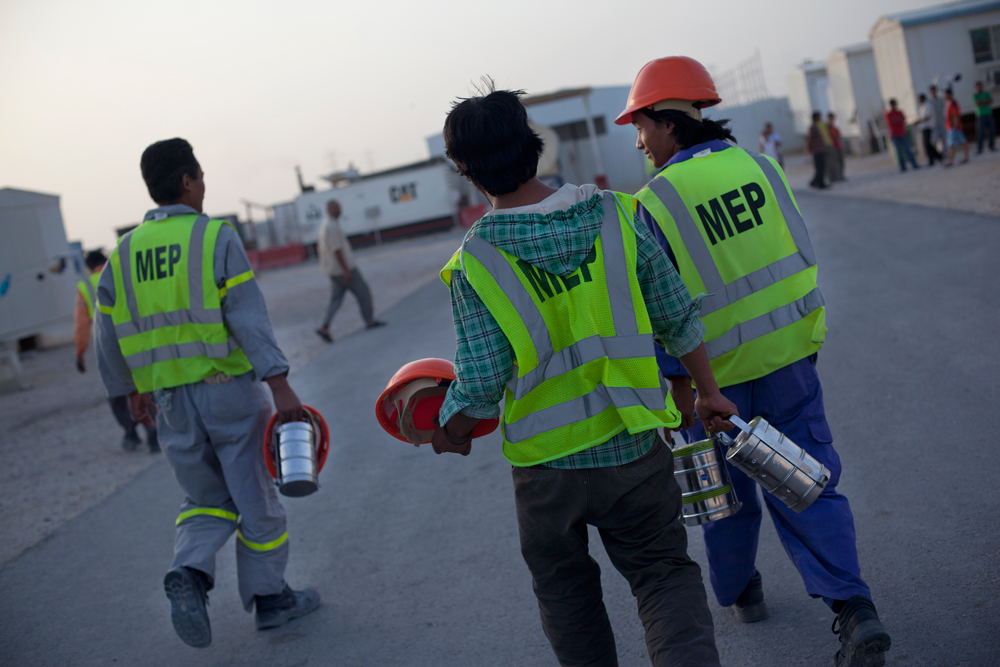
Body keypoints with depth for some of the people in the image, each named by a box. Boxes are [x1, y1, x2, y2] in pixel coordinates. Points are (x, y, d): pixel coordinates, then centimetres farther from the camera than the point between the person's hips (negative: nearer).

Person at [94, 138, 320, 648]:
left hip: (169, 400, 5)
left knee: (206, 499, 19)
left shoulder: (124, 253, 7)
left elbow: (108, 336, 10)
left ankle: (189, 576, -5)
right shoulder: (216, 237, -9)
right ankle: (269, 597, 21)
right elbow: (248, 318, -17)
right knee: (255, 497, 10)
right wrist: (281, 388, -18)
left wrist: (132, 392, 24)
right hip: (228, 389, -5)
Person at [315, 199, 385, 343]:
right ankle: (370, 321, 16)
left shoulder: (324, 225, 12)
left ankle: (324, 328, -1)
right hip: (344, 266, -9)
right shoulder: (332, 227, -20)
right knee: (363, 292, 5)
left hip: (334, 270, 9)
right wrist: (346, 270, -24)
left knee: (337, 298, 9)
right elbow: (336, 250, -24)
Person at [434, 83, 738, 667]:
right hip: (636, 449, 1)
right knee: (664, 570, 16)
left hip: (548, 464, -1)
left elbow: (481, 388, -15)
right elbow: (680, 319, -1)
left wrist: (449, 434, 6)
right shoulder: (615, 215, -8)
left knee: (567, 590, 22)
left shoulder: (475, 264, -16)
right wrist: (710, 394, 14)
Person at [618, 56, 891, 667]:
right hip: (788, 357, 3)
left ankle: (738, 591, 37)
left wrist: (677, 383, -8)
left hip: (716, 374, -3)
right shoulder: (761, 167, -1)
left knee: (726, 490, 18)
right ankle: (855, 610, -3)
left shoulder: (657, 200, -15)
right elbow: (802, 255, 7)